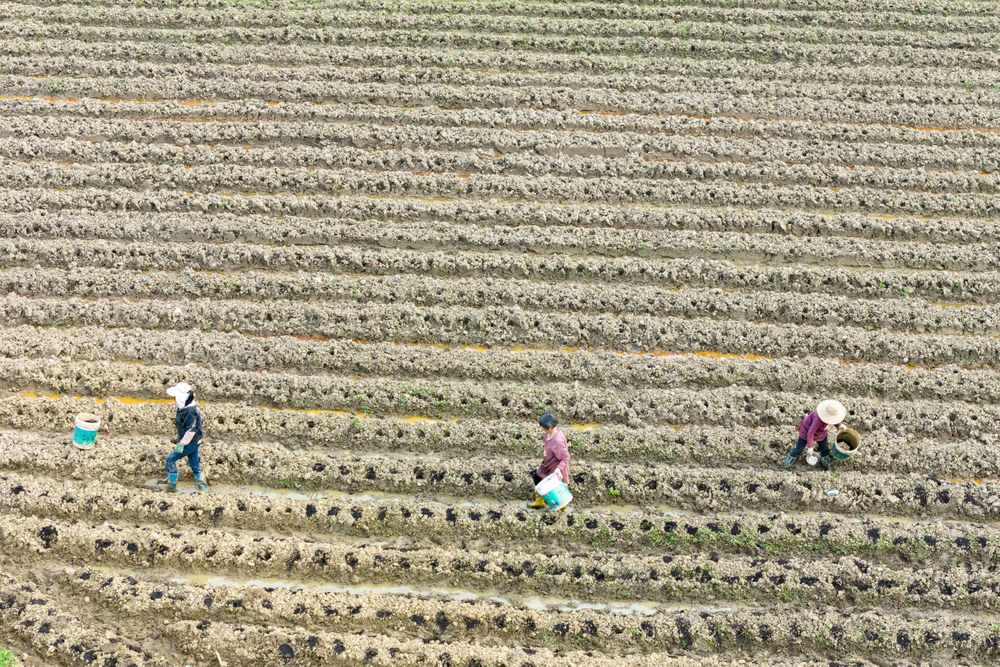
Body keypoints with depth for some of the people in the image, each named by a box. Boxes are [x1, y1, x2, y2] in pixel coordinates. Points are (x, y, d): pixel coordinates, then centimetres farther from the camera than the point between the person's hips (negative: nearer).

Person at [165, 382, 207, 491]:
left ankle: (172, 484, 14)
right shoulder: (184, 407, 3)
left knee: (170, 459, 3)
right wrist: (179, 438, 25)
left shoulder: (189, 412, -29)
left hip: (190, 444, -9)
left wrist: (182, 444, -22)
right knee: (194, 462, 19)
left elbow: (191, 430, -28)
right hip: (194, 441, 9)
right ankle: (201, 482, 30)